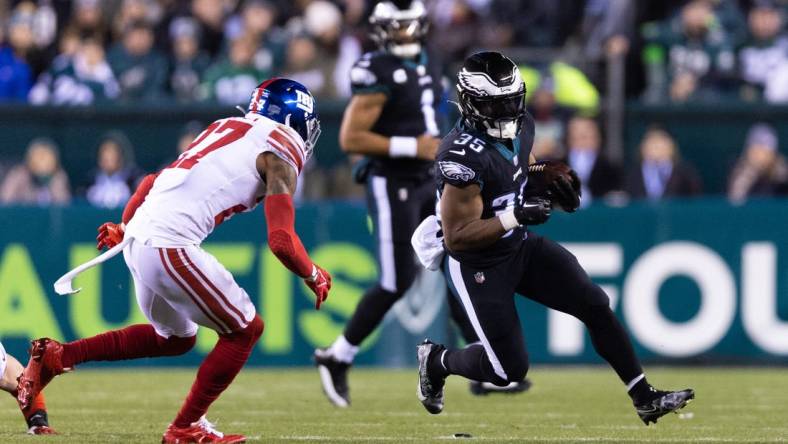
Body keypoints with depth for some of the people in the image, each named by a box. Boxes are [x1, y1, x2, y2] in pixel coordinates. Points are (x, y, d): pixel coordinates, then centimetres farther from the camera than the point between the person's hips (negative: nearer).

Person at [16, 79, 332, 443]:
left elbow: (155, 181, 27)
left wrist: (125, 227, 39)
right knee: (244, 330, 5)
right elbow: (282, 243, -10)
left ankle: (56, 356, 21)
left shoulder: (226, 128, 23)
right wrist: (314, 276, 9)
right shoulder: (280, 157, -1)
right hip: (171, 246, -9)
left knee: (175, 338, 26)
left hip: (138, 237, 9)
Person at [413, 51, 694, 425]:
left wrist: (552, 185, -4)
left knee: (595, 306, 0)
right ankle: (436, 361, 26)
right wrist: (514, 216, -33)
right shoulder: (464, 156, -30)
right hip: (476, 265, -8)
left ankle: (646, 400, 8)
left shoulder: (520, 127, -5)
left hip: (520, 246, 8)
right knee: (509, 369, -4)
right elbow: (456, 237, -27)